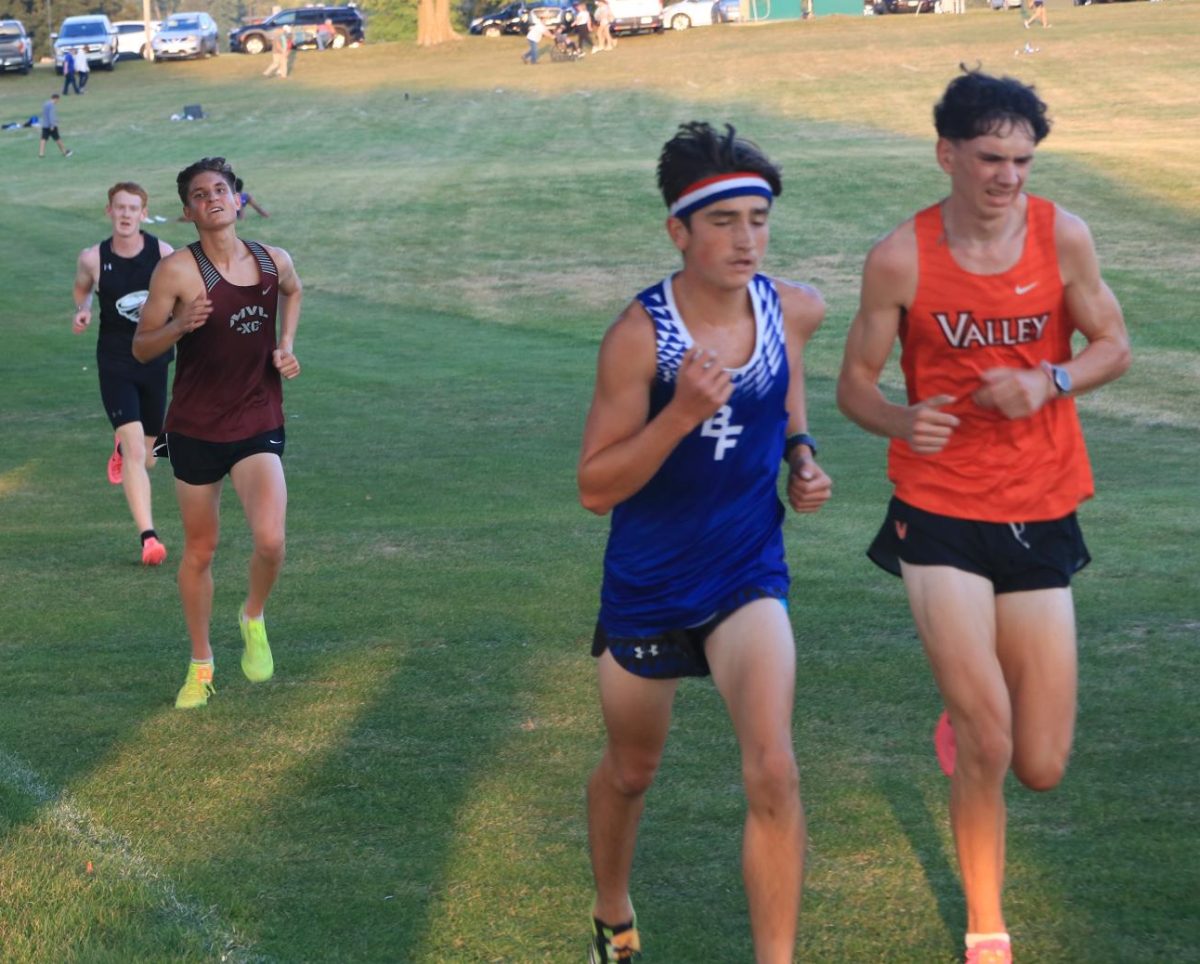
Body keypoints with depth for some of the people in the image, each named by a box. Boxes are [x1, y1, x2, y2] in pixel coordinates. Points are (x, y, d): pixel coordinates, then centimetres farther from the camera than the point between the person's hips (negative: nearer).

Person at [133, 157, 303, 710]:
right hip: (195, 429, -1)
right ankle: (201, 665, 29)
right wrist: (180, 326, -27)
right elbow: (141, 348, -7)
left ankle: (253, 619, 12)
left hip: (259, 427, 1)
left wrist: (286, 345, 9)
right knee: (199, 550, 9)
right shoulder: (177, 270, -11)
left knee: (270, 540, -20)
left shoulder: (273, 262, 1)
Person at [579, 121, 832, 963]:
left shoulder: (795, 309, -9)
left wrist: (800, 451, 2)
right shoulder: (640, 334, -22)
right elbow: (596, 488, -21)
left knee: (773, 775, -18)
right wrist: (681, 415, -34)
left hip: (747, 578, 2)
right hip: (648, 586, -2)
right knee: (631, 771, 20)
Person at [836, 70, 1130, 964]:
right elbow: (855, 383, -1)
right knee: (986, 745, -11)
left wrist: (1050, 381, -16)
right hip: (941, 513, -2)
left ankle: (966, 717, 41)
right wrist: (903, 420, -24)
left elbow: (1114, 346, 5)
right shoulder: (901, 257, -9)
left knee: (1040, 769, 4)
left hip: (1041, 519, 2)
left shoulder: (1061, 236, -5)